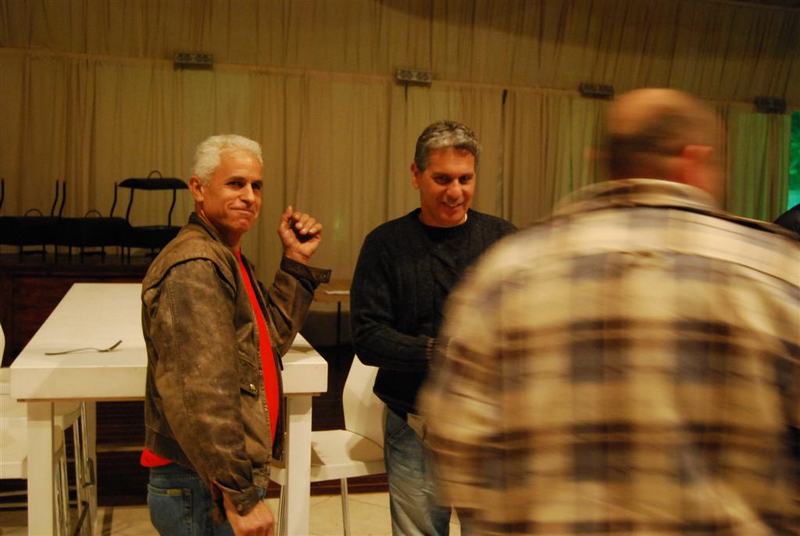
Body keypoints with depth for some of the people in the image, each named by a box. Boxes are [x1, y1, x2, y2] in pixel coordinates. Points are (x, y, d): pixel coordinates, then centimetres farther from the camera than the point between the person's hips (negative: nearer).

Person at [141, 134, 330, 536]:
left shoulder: (228, 259, 12)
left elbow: (271, 337, 14)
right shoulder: (194, 266, -21)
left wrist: (296, 262, 8)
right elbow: (200, 395, -27)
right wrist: (241, 498, -25)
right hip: (204, 492, -10)